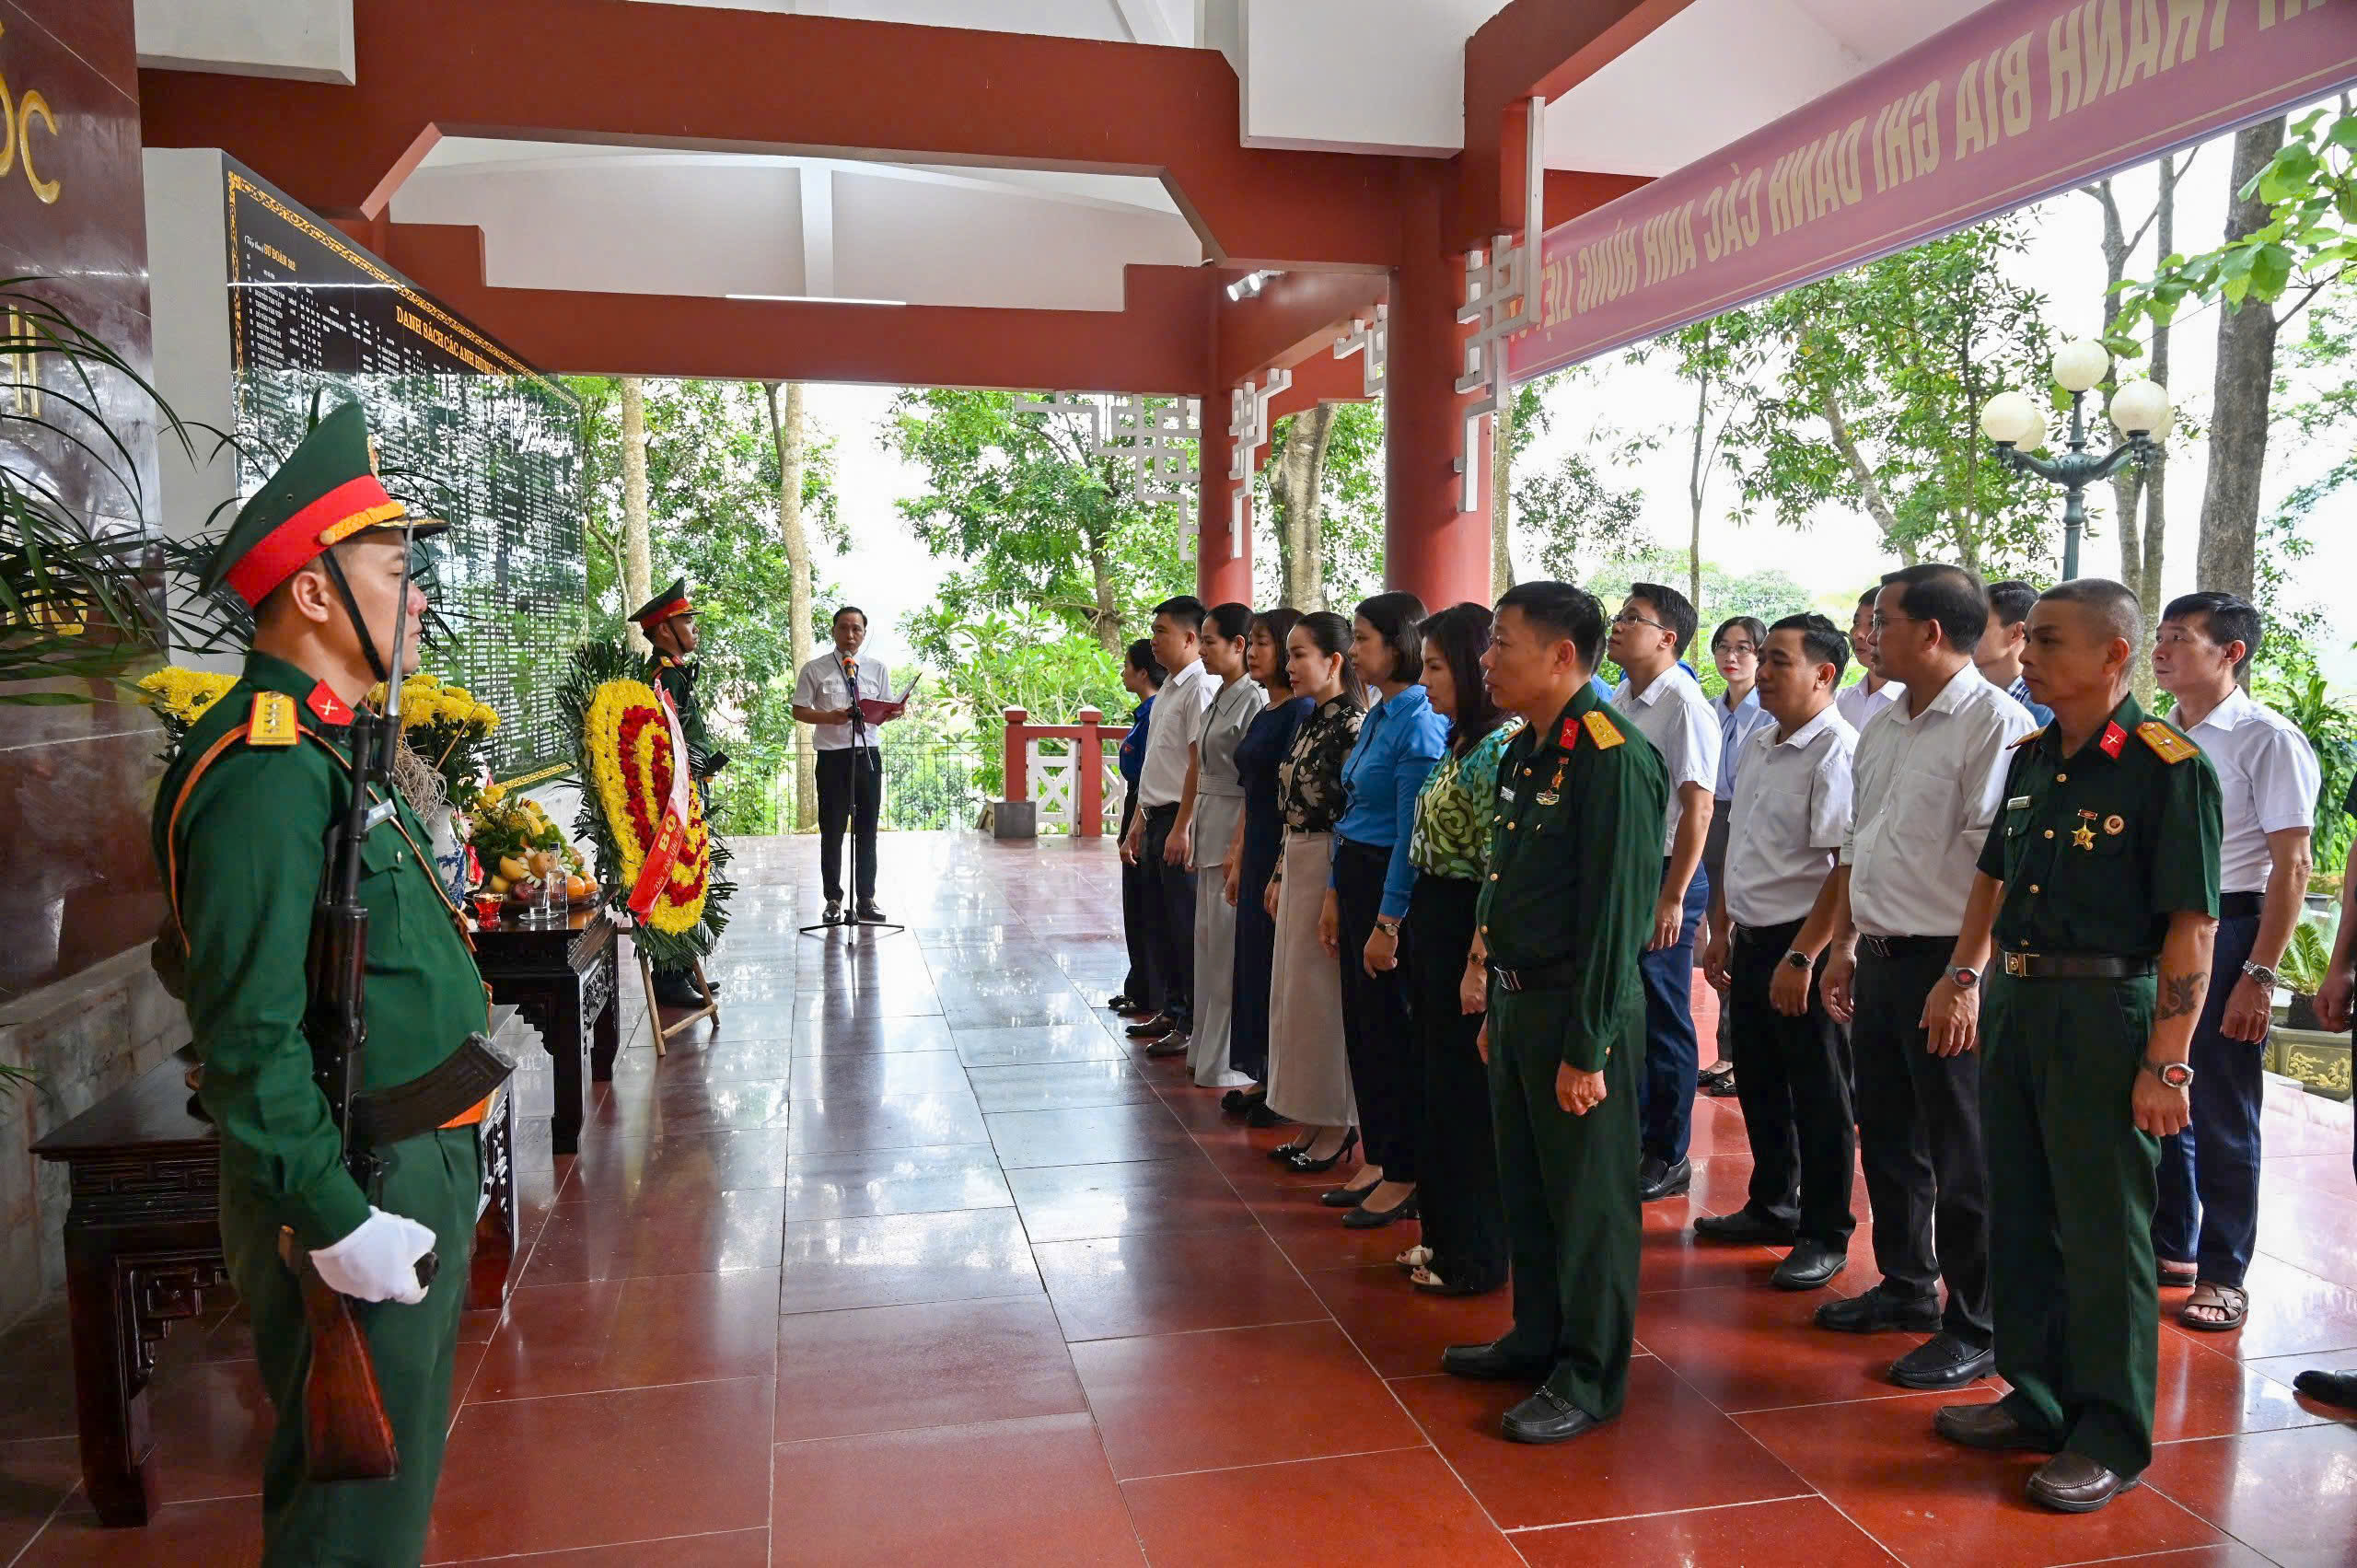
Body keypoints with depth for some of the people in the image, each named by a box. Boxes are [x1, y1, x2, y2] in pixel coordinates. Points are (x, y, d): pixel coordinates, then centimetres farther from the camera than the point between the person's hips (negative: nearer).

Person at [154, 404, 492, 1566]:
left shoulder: (321, 750, 12)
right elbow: (249, 1034, -25)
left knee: (391, 1469, 24)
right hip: (358, 1197, -10)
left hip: (411, 1175, 10)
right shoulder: (267, 772, -21)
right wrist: (336, 1220, -23)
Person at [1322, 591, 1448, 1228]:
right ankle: (1376, 1160, 26)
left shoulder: (1418, 722, -16)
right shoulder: (1378, 716, 12)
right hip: (1357, 877, 9)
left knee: (1392, 1031, 1)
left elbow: (1412, 834, -18)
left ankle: (1403, 1176, 13)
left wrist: (1388, 924, -18)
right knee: (1362, 1026, 14)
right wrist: (1337, 896, 15)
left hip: (1393, 885, -9)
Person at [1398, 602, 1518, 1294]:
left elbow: (1502, 868, -21)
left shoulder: (1501, 746, -17)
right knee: (1438, 1085, 17)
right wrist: (1404, 927, 15)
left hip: (1466, 927, -10)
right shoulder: (1461, 742, 12)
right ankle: (1444, 1235, 30)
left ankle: (1476, 1257, 16)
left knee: (1466, 1092, 1)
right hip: (1431, 924, 10)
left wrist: (1479, 964, -22)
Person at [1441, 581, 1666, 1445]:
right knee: (1525, 1185, 20)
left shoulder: (1612, 756, -18)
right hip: (1516, 996, 9)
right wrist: (1494, 1005, 15)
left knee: (1589, 1201, 5)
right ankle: (1538, 1337, 36)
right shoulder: (1525, 751, 10)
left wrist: (1587, 1047, -19)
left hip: (1579, 1011, -9)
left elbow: (1615, 909, -20)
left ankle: (1590, 1377, 20)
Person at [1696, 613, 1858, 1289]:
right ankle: (1772, 1206, 35)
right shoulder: (1756, 746, 10)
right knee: (1759, 1083, 19)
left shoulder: (1837, 752, -16)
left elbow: (1847, 870, -20)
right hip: (1751, 939, 8)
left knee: (1818, 1096, 4)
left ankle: (1825, 1235, 17)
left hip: (1804, 943, -8)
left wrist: (1801, 957, -22)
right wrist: (1722, 931, 16)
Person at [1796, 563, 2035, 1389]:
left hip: (1945, 965, -8)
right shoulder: (1881, 728, 13)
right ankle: (1905, 1288, 35)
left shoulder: (1994, 722, -14)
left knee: (1963, 1158, 2)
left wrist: (1964, 976, -23)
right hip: (1881, 958, 8)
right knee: (1888, 1138, 18)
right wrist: (1843, 946, 17)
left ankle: (1975, 1328, 16)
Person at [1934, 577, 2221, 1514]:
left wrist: (2167, 1063, -18)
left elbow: (2192, 926, -15)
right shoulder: (2031, 759, 9)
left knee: (2102, 1233, 2)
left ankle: (2112, 1438, 17)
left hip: (2105, 1013, -7)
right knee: (2020, 1218, 15)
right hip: (2017, 1004, 8)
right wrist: (1965, 979, 15)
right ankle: (2038, 1401, 30)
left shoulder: (2167, 767, -13)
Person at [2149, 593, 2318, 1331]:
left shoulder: (2267, 739, -9)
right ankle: (2170, 1249, 28)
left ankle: (2223, 1275, 16)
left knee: (2222, 1116, 3)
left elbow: (2291, 865, -12)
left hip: (2224, 931, -6)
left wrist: (2259, 974, -16)